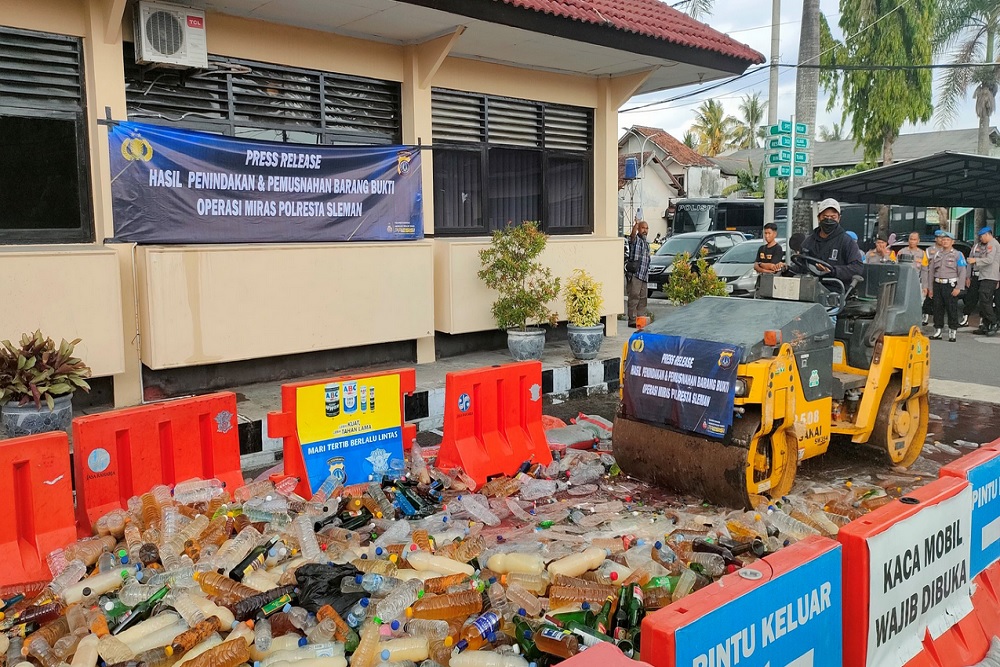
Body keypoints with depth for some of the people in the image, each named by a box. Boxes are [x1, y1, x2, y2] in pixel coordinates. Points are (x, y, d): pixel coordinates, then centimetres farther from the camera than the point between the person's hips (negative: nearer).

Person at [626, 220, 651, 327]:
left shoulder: (646, 243, 22)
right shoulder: (635, 239, -2)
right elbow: (633, 235, -28)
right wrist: (636, 224, -46)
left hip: (644, 275, 8)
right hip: (634, 274, -8)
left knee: (643, 298, 10)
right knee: (634, 297, -9)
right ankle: (632, 320, -9)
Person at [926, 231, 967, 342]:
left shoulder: (958, 255, 1)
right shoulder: (937, 254, 15)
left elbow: (962, 272, -4)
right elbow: (931, 271, 16)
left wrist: (958, 288, -13)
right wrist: (930, 288, 11)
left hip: (950, 285, -4)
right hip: (937, 284, 4)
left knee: (952, 310, -2)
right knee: (937, 309, 6)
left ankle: (952, 332, 3)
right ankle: (937, 331, 13)